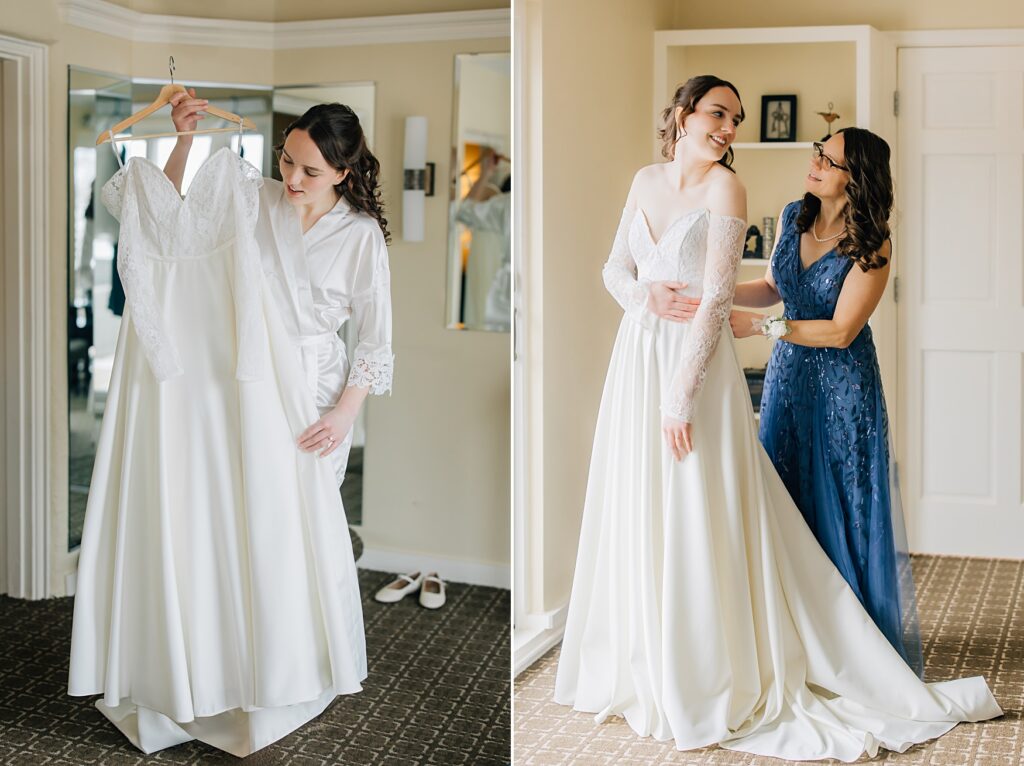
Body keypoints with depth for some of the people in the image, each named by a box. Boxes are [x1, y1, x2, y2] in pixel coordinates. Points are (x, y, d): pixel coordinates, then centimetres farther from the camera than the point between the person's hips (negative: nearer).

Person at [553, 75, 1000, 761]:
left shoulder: (724, 187, -9)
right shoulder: (647, 180, 10)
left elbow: (717, 300, -15)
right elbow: (615, 268, 14)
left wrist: (680, 398, -18)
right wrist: (645, 297, -10)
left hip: (697, 366, -6)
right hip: (636, 361, 6)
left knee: (699, 523, -2)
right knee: (637, 517, 13)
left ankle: (712, 684, 11)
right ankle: (644, 670, 29)